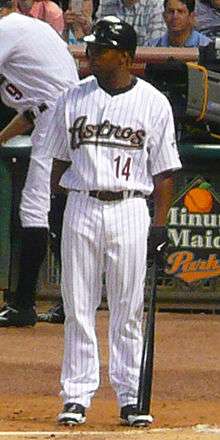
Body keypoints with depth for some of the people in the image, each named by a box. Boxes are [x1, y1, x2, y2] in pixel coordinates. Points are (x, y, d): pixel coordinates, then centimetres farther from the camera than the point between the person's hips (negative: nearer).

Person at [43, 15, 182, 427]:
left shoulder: (153, 103, 1)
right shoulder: (72, 99, 6)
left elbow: (164, 170, 3)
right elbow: (57, 158, 11)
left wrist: (159, 223, -4)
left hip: (131, 210, -1)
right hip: (81, 206, 1)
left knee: (128, 309, 1)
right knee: (78, 308, 1)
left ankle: (129, 397, 8)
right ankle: (76, 396, 6)